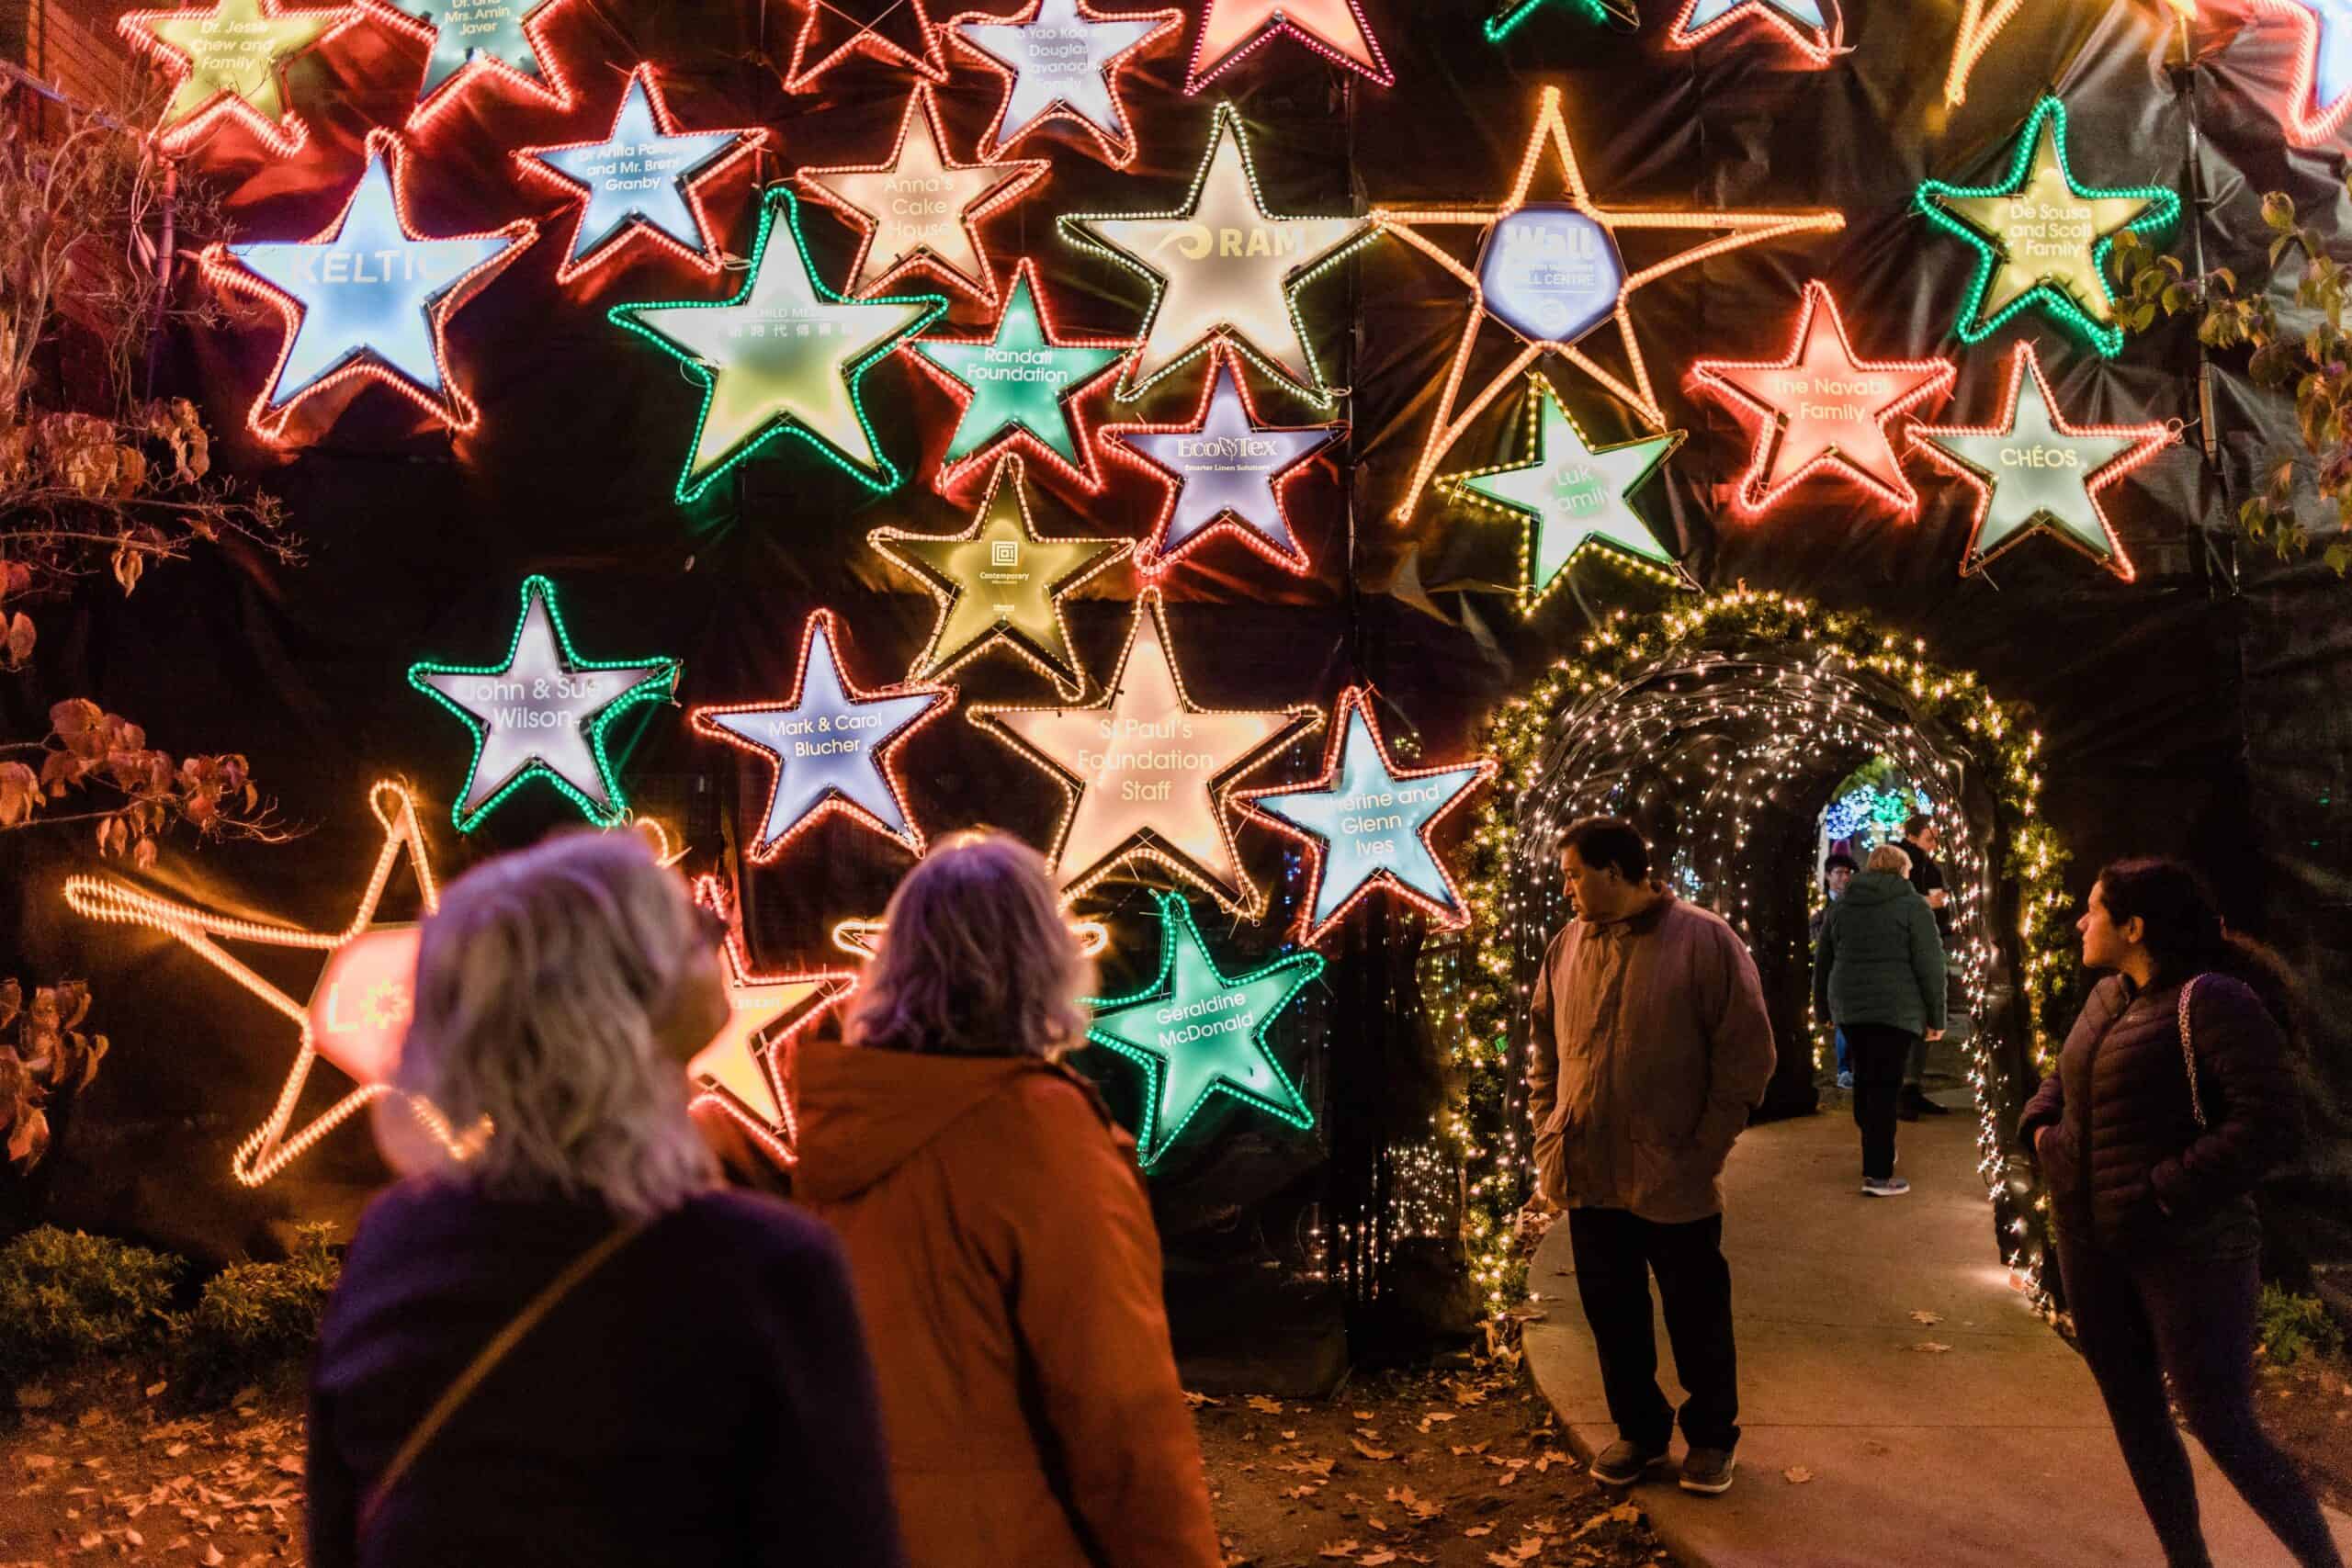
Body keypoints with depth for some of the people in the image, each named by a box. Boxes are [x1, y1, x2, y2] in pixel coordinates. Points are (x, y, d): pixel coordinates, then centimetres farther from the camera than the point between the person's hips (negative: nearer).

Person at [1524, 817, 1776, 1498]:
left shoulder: (1704, 942, -10)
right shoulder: (1567, 946, 5)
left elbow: (1746, 1054, -9)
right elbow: (1544, 1052, 14)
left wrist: (1704, 1149, -11)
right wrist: (1548, 1141, 7)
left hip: (1674, 1180, -4)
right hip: (1587, 1177, 4)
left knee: (1697, 1317, 9)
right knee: (1613, 1315, 14)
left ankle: (1711, 1437, 27)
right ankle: (1639, 1431, 31)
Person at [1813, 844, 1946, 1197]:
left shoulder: (1842, 905, 12)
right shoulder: (1912, 905, -3)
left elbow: (1822, 961, 18)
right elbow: (1929, 965, -7)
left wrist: (1823, 1005, 28)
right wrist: (1935, 1016, -1)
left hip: (1848, 1007, 5)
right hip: (1895, 1008, -5)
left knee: (1865, 1076, 20)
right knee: (1885, 1085, -4)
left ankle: (1876, 1148, 29)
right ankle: (1877, 1175, -4)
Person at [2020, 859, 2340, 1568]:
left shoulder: (2212, 1001, -16)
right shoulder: (2107, 998, 9)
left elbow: (2269, 1125, -23)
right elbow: (2063, 1081, 26)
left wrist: (2164, 1193, -24)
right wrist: (2041, 1130, 5)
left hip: (2189, 1252, -8)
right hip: (2092, 1247, 8)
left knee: (2219, 1425, -6)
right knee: (2135, 1418, 13)